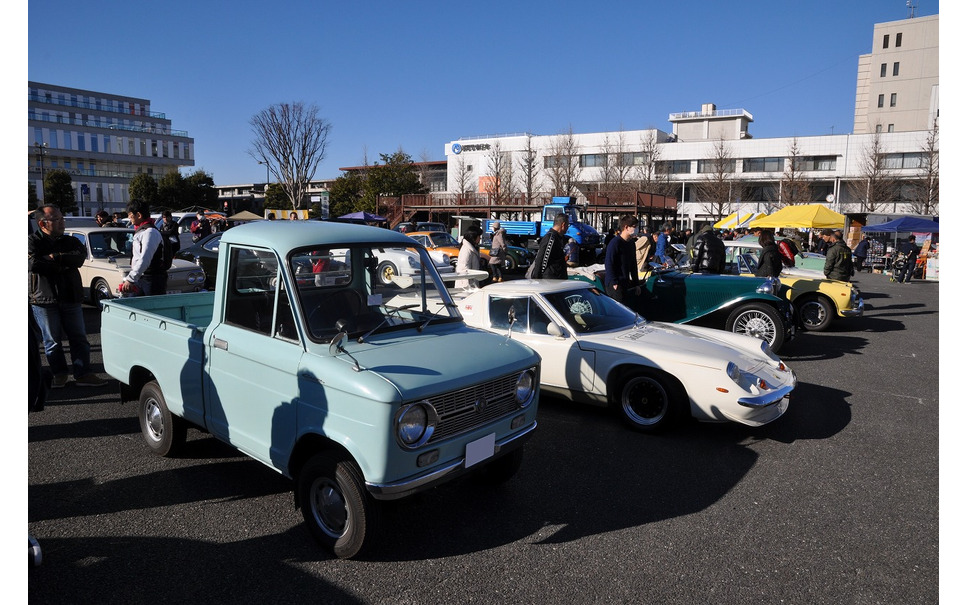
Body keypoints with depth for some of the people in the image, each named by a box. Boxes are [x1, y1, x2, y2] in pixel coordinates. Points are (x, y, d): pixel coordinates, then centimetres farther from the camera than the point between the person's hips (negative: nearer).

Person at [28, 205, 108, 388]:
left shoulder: (71, 241, 11)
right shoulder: (32, 241, -2)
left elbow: (80, 256, -10)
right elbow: (33, 264, -19)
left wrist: (54, 257, -17)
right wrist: (64, 263, -12)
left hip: (70, 298, 4)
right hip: (44, 299, -3)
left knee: (79, 338, 4)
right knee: (52, 340, 6)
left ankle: (83, 374, 9)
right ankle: (59, 373, 20)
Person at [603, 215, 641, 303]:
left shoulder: (631, 243, 12)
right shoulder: (615, 243, -14)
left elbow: (633, 265, 19)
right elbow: (609, 264, -17)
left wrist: (636, 284, 16)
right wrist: (614, 283, -20)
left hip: (626, 283, 8)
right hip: (615, 283, -8)